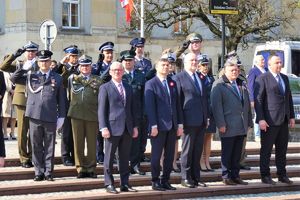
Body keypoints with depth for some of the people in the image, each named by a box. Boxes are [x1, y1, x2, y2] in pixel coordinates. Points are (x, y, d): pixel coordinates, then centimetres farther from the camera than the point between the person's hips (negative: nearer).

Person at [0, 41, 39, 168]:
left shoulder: (39, 65, 7)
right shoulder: (18, 64, 13)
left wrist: (18, 78, -13)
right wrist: (15, 55, -7)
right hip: (22, 100, 1)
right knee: (22, 130, -1)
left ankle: (32, 157, 11)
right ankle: (24, 158, 5)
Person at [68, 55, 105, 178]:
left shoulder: (97, 80, 7)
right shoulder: (72, 78, 13)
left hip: (92, 116, -1)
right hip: (76, 114, 1)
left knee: (92, 144, 2)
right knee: (78, 143, 3)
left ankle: (91, 168, 11)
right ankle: (81, 169, 10)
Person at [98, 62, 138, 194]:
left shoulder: (128, 88, 16)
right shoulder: (105, 88, 1)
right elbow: (101, 110, -4)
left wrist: (135, 126, 11)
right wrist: (104, 127, -12)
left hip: (127, 128, 5)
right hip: (113, 127, -5)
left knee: (125, 158, 8)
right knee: (109, 158, 1)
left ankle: (125, 184, 12)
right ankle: (109, 184, 6)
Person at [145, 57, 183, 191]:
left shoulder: (172, 83, 14)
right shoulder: (150, 84, -3)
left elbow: (177, 104, 14)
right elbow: (150, 106, -10)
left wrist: (180, 124, 7)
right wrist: (153, 125, -16)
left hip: (172, 125, 6)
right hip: (159, 126, -6)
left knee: (170, 155, 8)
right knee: (156, 155, 0)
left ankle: (165, 180, 15)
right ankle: (155, 182, 8)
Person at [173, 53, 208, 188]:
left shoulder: (200, 77, 16)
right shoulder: (179, 78, -4)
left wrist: (206, 117, 14)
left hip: (201, 121, 6)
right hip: (189, 120, -6)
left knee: (198, 150, 9)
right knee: (187, 150, 0)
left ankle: (195, 177, 15)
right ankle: (185, 178, 7)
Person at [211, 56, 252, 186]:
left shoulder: (242, 85, 17)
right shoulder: (218, 85, -5)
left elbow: (247, 104, 20)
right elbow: (216, 106, -11)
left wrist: (249, 122, 14)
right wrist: (221, 124, -16)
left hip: (241, 126, 6)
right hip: (228, 126, -6)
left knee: (237, 153, 10)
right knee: (227, 153, 0)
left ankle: (235, 176, 16)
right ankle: (226, 177, 6)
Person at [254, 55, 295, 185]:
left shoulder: (285, 78, 15)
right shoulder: (262, 79, -6)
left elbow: (289, 98, 19)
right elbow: (258, 100, -11)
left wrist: (292, 116, 12)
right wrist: (261, 119, -17)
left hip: (283, 120, 7)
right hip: (269, 120, -6)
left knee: (282, 149, 10)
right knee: (266, 149, 1)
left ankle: (282, 175, 17)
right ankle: (265, 176, 8)